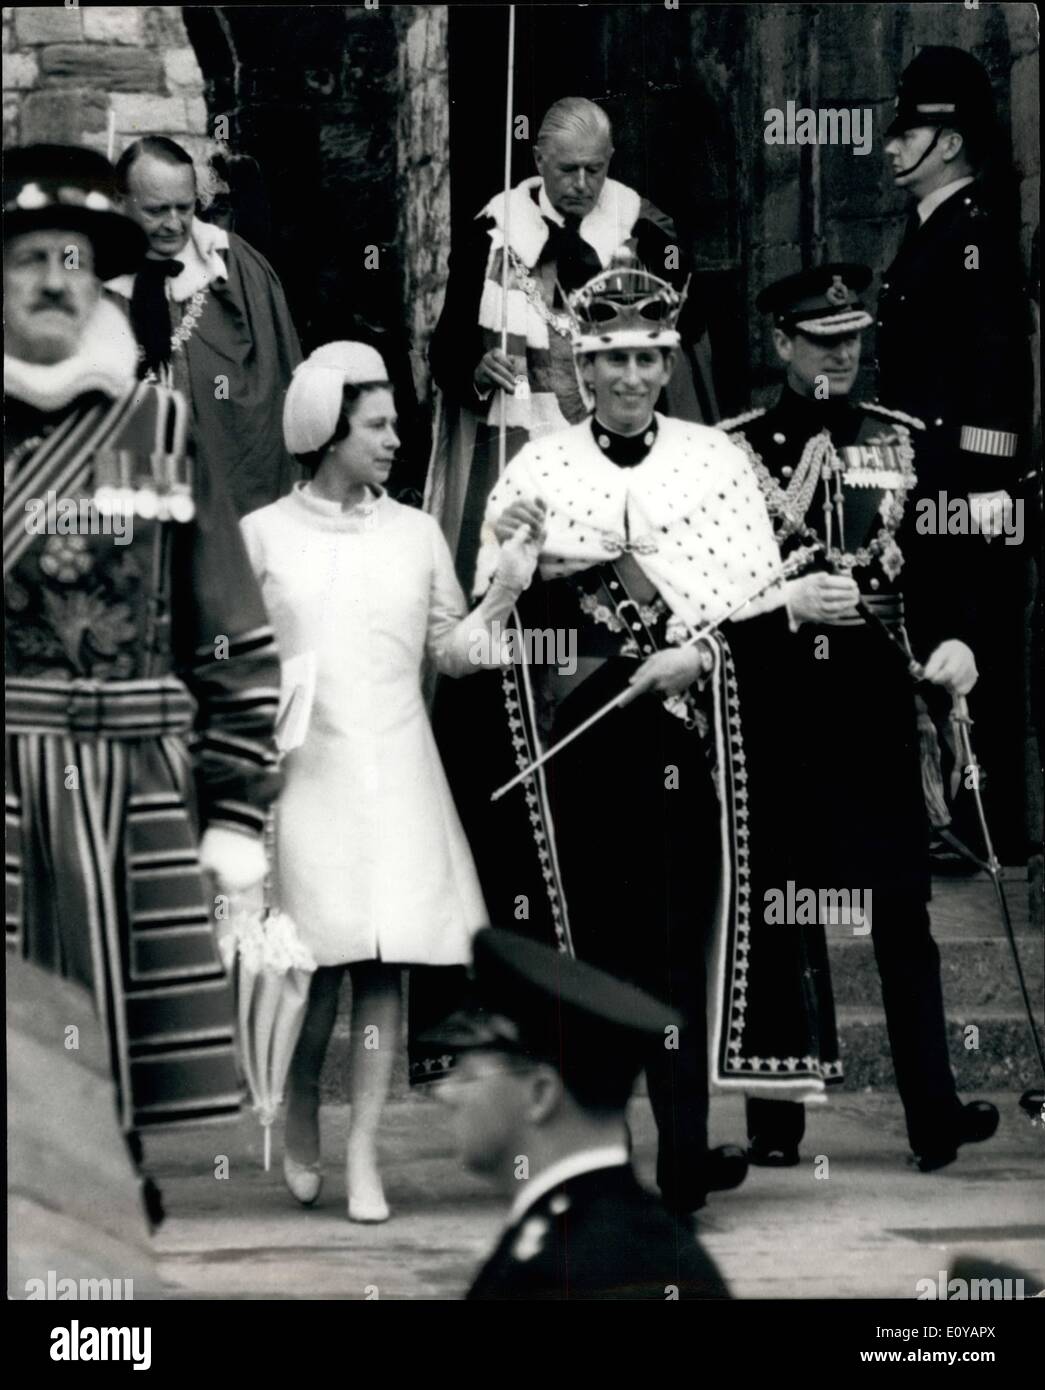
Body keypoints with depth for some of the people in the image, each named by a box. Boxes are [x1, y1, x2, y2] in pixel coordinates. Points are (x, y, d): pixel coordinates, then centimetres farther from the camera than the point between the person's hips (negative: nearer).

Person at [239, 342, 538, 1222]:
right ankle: (301, 1121, 19)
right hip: (307, 773, -2)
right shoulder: (264, 535, 4)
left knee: (385, 964, -4)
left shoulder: (416, 533, 10)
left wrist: (505, 594, -3)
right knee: (320, 963, -6)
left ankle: (364, 1153, 1)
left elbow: (451, 654, 10)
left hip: (398, 776, 2)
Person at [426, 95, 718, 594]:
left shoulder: (644, 233, 3)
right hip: (514, 455, 0)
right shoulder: (494, 233, 4)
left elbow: (679, 334, -2)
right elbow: (448, 349, 6)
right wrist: (477, 372, -15)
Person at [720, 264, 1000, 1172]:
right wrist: (784, 601, -17)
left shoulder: (899, 439, 11)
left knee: (904, 911, 2)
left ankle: (934, 1113, 3)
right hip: (780, 705, -2)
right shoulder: (736, 448, 1)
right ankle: (775, 1123, 10)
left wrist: (953, 638, -6)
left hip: (881, 699, 2)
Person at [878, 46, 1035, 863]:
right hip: (936, 482, 10)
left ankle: (992, 830, -1)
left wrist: (970, 480, -23)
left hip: (971, 488, -10)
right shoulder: (932, 229, 16)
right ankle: (968, 817, 20)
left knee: (977, 655, -5)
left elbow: (994, 361, -20)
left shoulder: (977, 229, -13)